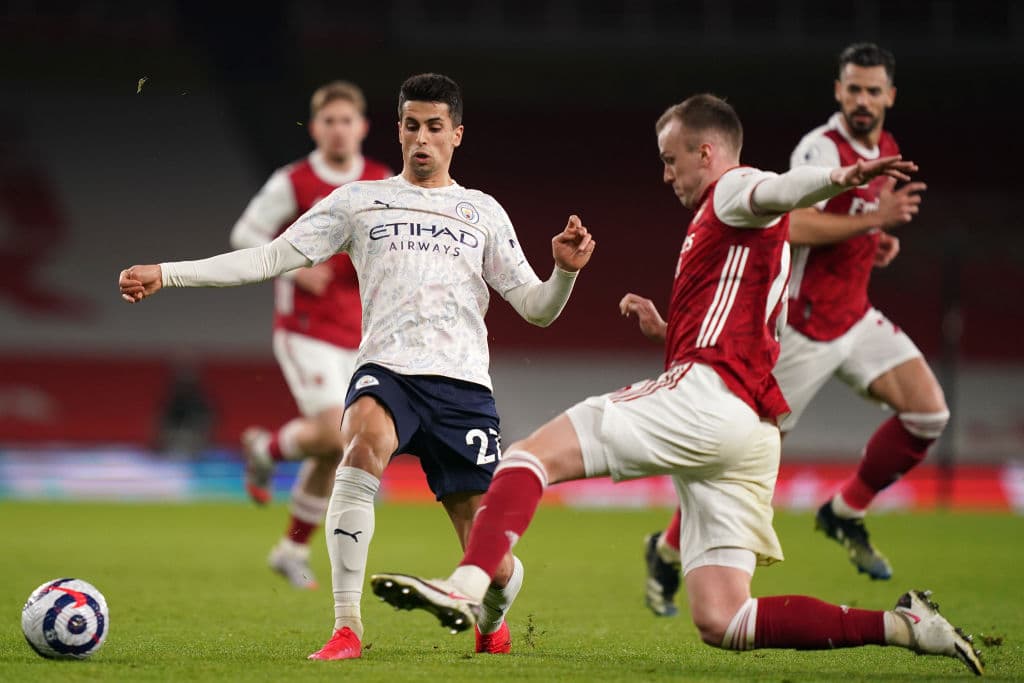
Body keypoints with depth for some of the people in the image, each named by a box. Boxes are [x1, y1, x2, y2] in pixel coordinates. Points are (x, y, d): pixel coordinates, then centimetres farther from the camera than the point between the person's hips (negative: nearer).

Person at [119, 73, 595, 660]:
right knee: (366, 436, -39)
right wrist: (165, 274, 3)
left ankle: (493, 618, 37)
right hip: (387, 370, -1)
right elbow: (270, 258, 11)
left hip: (464, 385, 1)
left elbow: (536, 309, 16)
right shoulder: (360, 201, 16)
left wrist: (566, 271, -6)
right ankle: (347, 628, -34)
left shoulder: (482, 212, 18)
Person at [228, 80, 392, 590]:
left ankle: (293, 549, 22)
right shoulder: (292, 183, -6)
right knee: (333, 434, -21)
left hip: (355, 335, 5)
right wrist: (293, 268, -14)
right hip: (304, 330, -5)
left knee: (332, 455, 6)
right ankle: (265, 448, 10)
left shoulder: (384, 185, 6)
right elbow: (245, 235, 0)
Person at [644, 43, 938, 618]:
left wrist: (880, 242, 6)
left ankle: (847, 513, 11)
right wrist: (876, 219, -33)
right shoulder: (822, 149, -18)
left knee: (929, 413, -7)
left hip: (855, 317, 8)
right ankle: (669, 550, 16)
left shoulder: (887, 150, 10)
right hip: (804, 325, -8)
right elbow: (795, 226, -32)